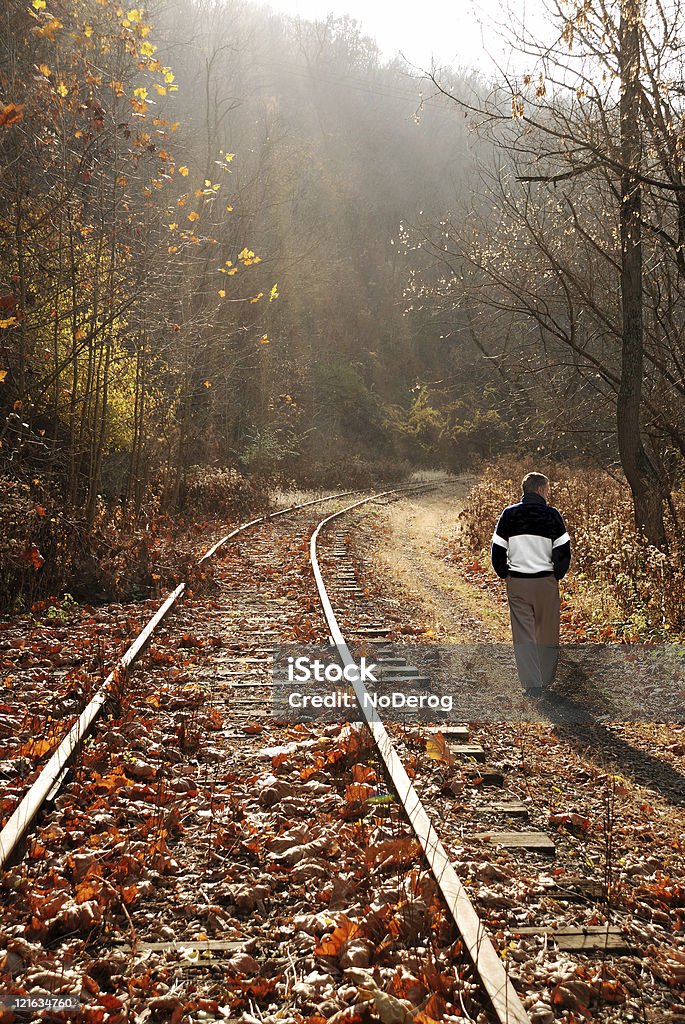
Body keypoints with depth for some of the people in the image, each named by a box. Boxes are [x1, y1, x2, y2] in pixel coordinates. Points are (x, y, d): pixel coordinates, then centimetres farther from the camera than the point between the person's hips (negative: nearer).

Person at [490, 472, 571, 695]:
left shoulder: (509, 514, 2)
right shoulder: (551, 514, -4)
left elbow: (496, 550, 0)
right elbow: (563, 551, -7)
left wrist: (505, 575, 12)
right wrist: (557, 575, 7)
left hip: (516, 583, 1)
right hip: (546, 581, -1)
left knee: (523, 635, 3)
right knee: (548, 635, 12)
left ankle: (532, 685, -3)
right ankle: (547, 682, 21)